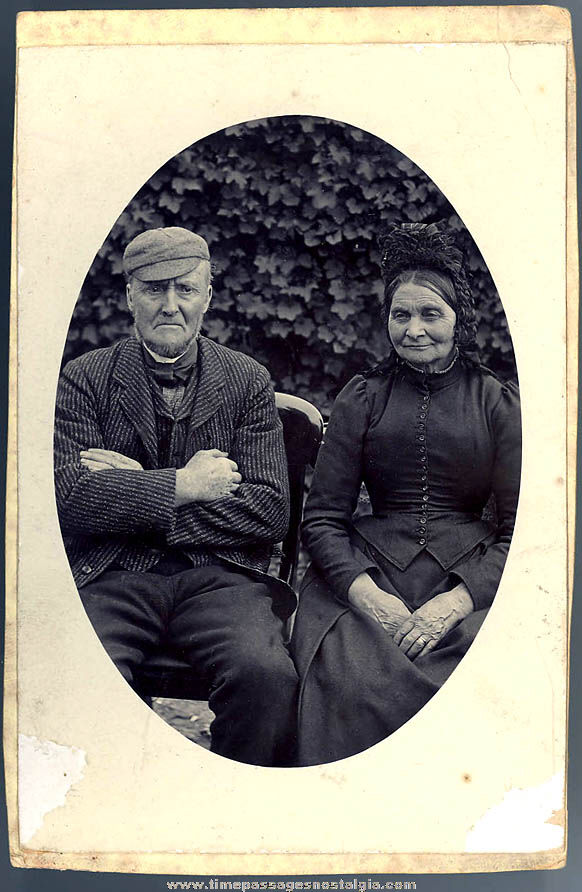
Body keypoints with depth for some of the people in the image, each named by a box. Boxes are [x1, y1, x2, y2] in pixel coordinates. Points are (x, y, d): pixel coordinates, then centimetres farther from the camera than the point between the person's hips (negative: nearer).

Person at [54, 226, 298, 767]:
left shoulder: (248, 381, 10)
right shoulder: (83, 379, 9)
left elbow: (270, 512, 0)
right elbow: (68, 497, -4)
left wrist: (136, 490, -6)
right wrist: (180, 486, -9)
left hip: (219, 577, 1)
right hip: (111, 577, 0)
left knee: (266, 674, -28)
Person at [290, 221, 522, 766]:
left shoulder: (498, 404, 11)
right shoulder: (362, 399, 12)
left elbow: (521, 531, 4)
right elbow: (322, 519, 6)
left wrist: (453, 603, -13)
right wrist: (369, 596, -13)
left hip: (471, 579, 0)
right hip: (367, 574, 0)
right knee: (352, 683, -29)